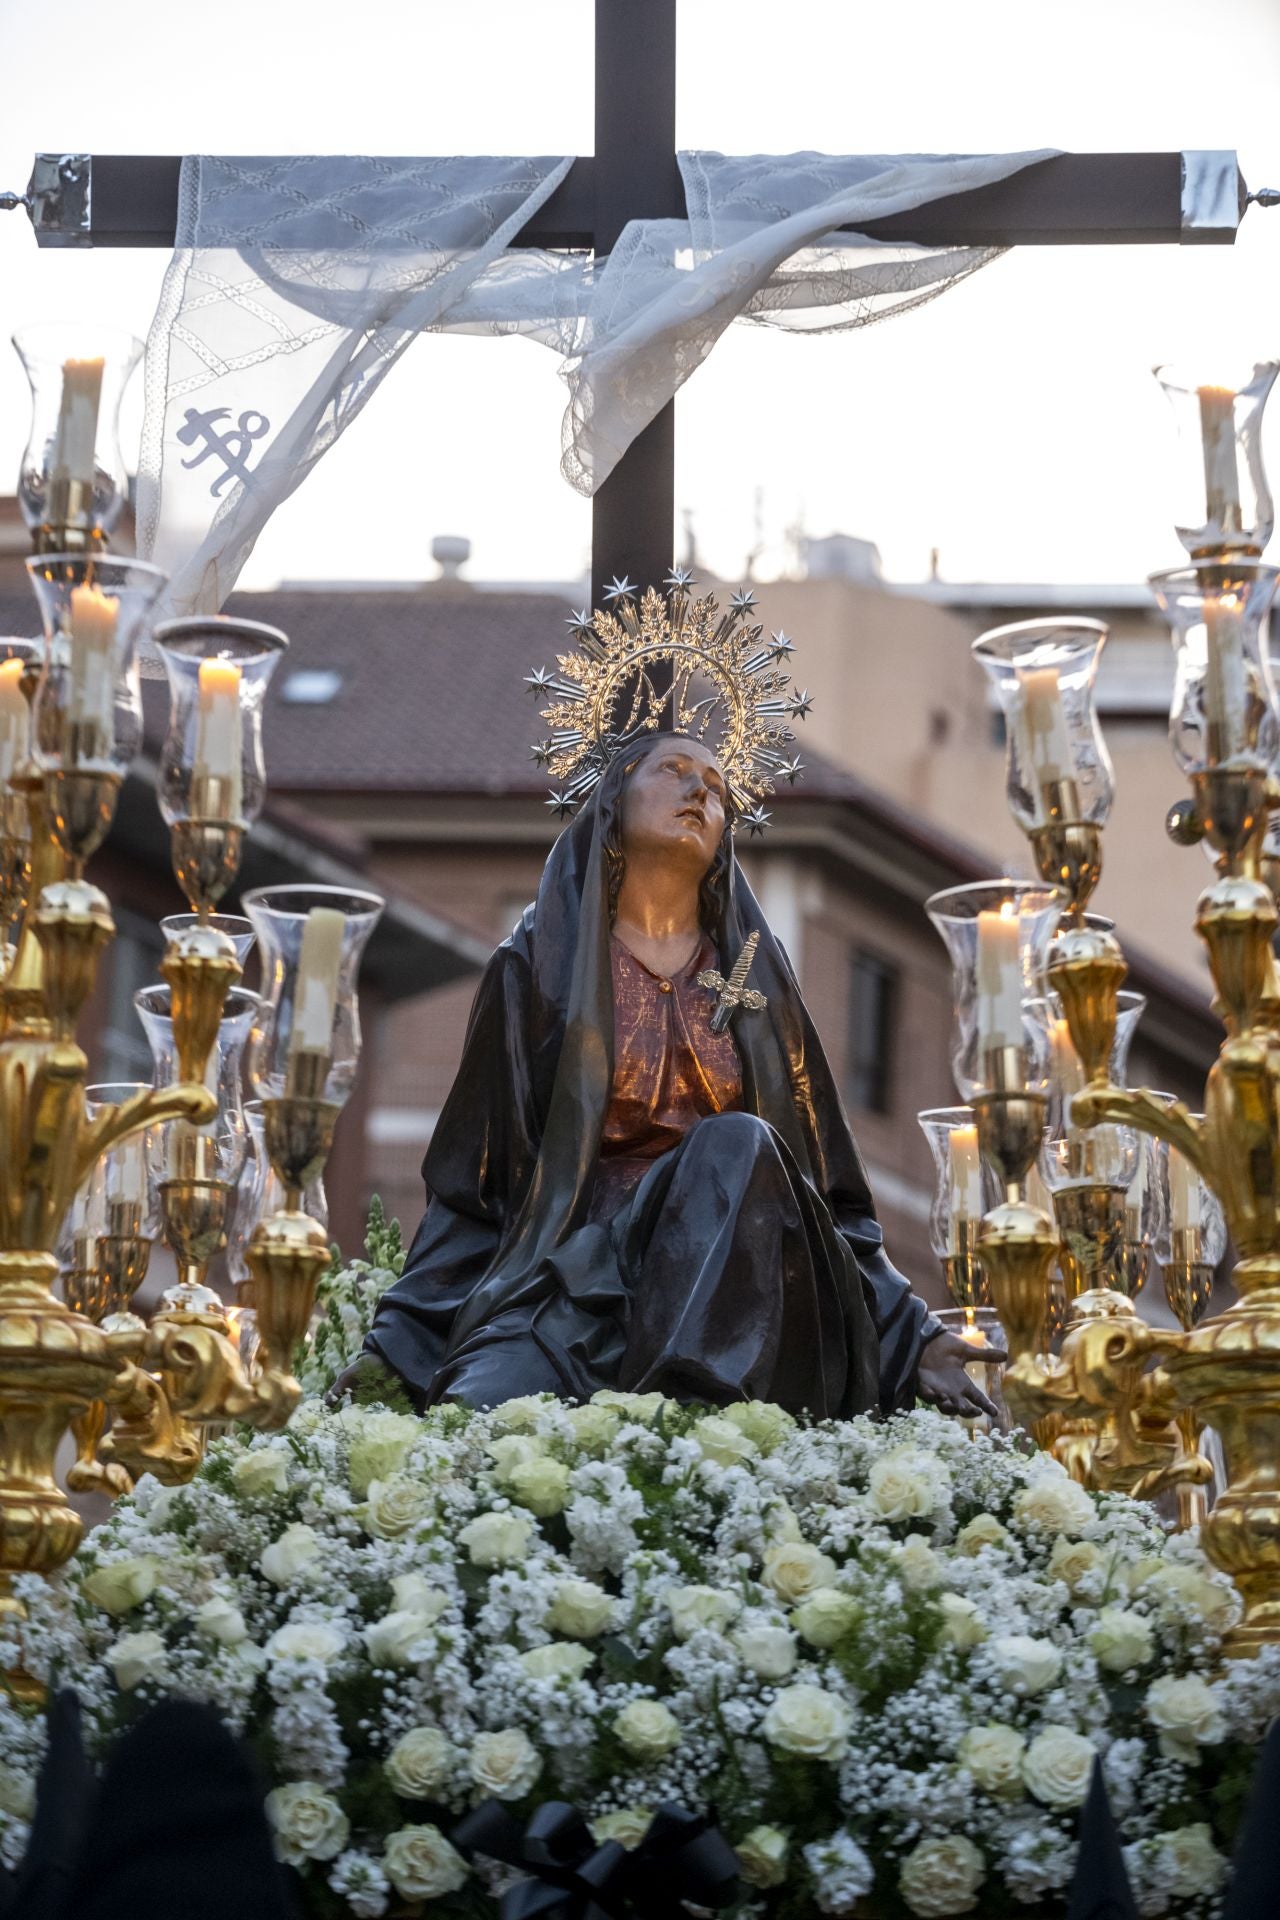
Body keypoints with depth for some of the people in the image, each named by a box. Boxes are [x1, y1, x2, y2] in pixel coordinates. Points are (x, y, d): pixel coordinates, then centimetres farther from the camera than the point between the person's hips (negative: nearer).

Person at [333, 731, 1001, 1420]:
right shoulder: (540, 967, 12)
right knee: (483, 1404, -37)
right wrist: (394, 1340, -5)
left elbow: (830, 1193, 15)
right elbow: (473, 1182, 8)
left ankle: (691, 1411, -37)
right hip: (571, 1279, -3)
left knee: (736, 1145, -32)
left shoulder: (757, 978, 18)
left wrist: (914, 1335, 1)